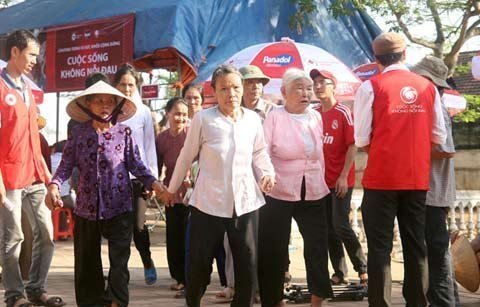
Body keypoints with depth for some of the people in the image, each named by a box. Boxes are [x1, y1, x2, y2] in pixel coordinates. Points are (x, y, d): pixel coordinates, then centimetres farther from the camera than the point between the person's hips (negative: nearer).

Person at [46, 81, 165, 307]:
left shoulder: (124, 133, -1)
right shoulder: (79, 133, 1)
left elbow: (136, 165, 4)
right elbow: (66, 165, 0)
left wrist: (152, 182, -10)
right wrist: (54, 185, -16)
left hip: (119, 207, -1)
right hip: (87, 207, 2)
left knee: (119, 259, -3)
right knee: (87, 261, 11)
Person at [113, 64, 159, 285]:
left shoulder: (143, 112, 6)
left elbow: (149, 146, 7)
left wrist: (153, 177, 2)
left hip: (137, 175, -1)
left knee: (138, 226, -7)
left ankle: (148, 262, 17)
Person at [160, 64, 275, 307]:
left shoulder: (253, 119, 3)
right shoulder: (203, 119, -6)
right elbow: (186, 157, 4)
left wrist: (268, 171, -2)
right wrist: (172, 189, 13)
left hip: (245, 202, 3)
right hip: (208, 202, -3)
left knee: (248, 263, 5)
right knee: (199, 262, 4)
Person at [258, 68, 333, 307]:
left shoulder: (316, 117, 7)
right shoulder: (274, 117, -6)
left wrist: (321, 181, 16)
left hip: (313, 194, 4)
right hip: (279, 194, -4)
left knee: (318, 245, 4)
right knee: (274, 250, 4)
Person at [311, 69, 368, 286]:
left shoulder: (343, 113, -9)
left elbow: (353, 146, -11)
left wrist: (343, 176, -16)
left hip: (341, 180, -6)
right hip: (322, 179, 6)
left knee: (341, 225, -10)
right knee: (328, 228, 7)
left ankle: (362, 268, 5)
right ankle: (339, 273, 16)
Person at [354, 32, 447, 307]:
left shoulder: (371, 87, -7)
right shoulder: (428, 87, 3)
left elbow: (362, 139, -7)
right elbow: (439, 136, 5)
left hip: (381, 178, -3)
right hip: (418, 179, 3)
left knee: (380, 247, 2)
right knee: (416, 245, 12)